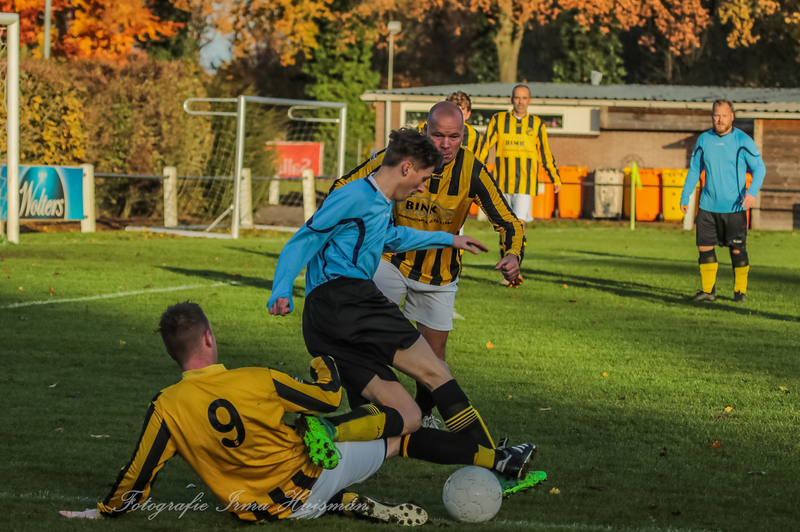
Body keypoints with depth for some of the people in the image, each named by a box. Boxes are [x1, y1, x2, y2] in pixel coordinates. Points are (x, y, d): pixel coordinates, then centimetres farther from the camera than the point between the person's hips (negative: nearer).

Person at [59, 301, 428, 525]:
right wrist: (323, 363, 16)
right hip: (310, 480, -2)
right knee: (389, 439, 19)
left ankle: (349, 503, 11)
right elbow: (328, 399, -6)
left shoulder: (166, 407, -16)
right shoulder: (258, 381, -19)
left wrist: (104, 511, 8)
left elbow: (138, 475, -10)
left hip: (255, 511, 2)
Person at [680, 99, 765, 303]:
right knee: (704, 246, 1)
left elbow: (759, 168, -1)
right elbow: (694, 170, 15)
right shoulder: (703, 140, 5)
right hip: (708, 206, 3)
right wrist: (685, 197, 11)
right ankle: (708, 290, 12)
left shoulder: (743, 141, -5)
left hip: (735, 207, -3)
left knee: (737, 250, -3)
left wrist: (752, 191, -17)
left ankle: (740, 291, 12)